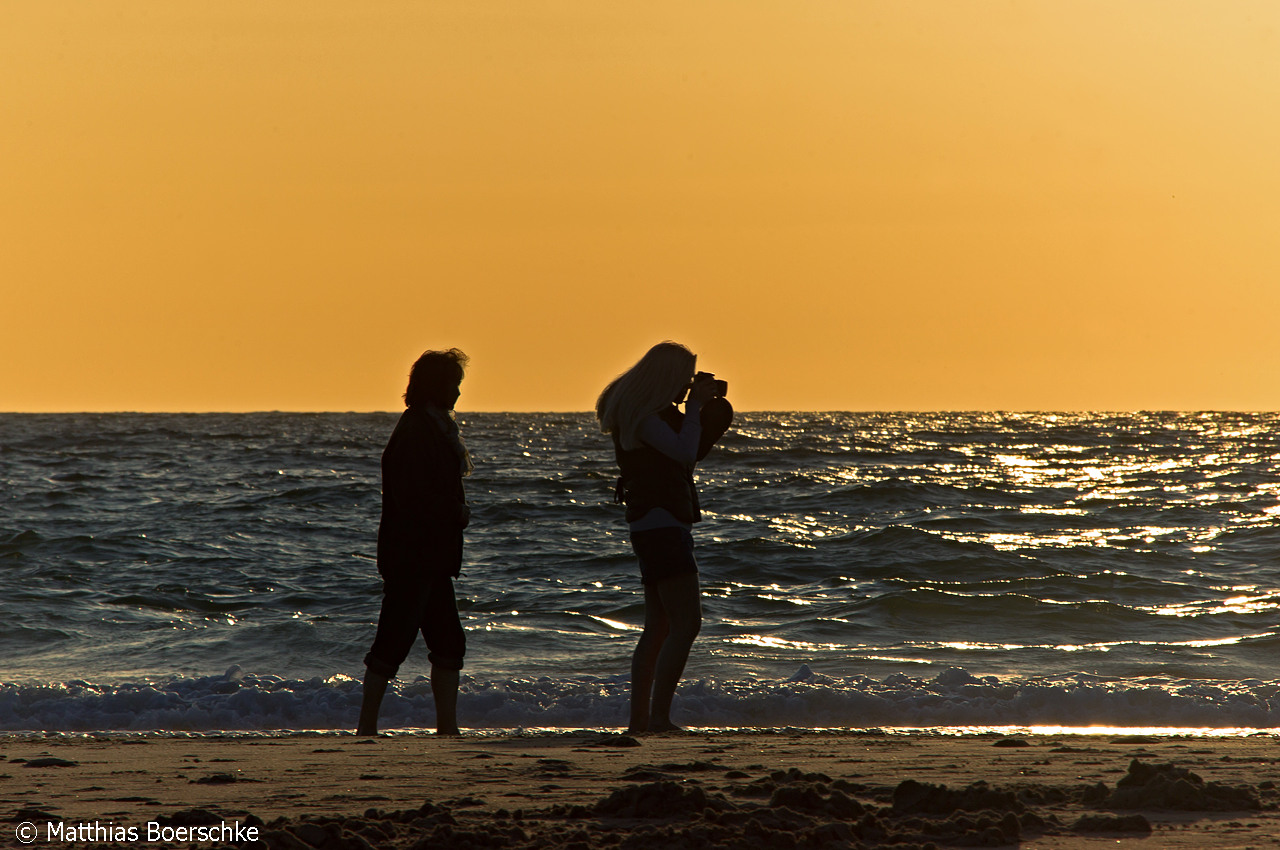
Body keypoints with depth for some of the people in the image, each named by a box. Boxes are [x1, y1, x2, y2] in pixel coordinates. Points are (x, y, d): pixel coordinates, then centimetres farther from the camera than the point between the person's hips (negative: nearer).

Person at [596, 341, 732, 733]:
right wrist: (695, 405, -14)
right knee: (686, 623, -15)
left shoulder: (647, 410, 15)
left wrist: (702, 408, 12)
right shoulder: (643, 415, -14)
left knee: (659, 627, 12)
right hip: (659, 524, -11)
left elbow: (684, 454, 24)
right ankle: (658, 717, -19)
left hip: (665, 525, 11)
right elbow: (684, 453, -25)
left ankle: (639, 718, 13)